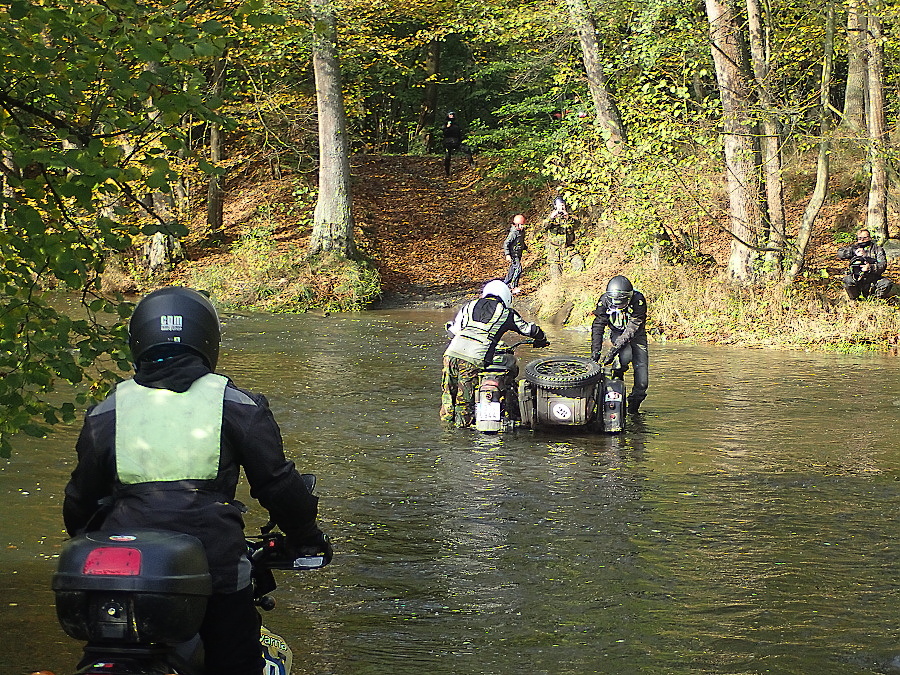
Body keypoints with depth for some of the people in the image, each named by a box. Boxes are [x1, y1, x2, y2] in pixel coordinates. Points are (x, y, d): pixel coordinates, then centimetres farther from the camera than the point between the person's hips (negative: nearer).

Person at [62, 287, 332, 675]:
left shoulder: (104, 414, 10)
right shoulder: (239, 406, 3)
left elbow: (81, 497, 17)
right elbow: (278, 483, 5)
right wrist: (306, 536, 20)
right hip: (216, 567, -2)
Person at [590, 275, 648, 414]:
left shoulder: (638, 300, -29)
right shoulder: (604, 301, -22)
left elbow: (632, 329, -33)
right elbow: (598, 326, -16)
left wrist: (614, 350, -39)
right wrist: (595, 351, -28)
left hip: (636, 335, 0)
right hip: (617, 333, 1)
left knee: (642, 381, -8)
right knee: (626, 356, -35)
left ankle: (633, 409, 11)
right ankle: (617, 375, -4)